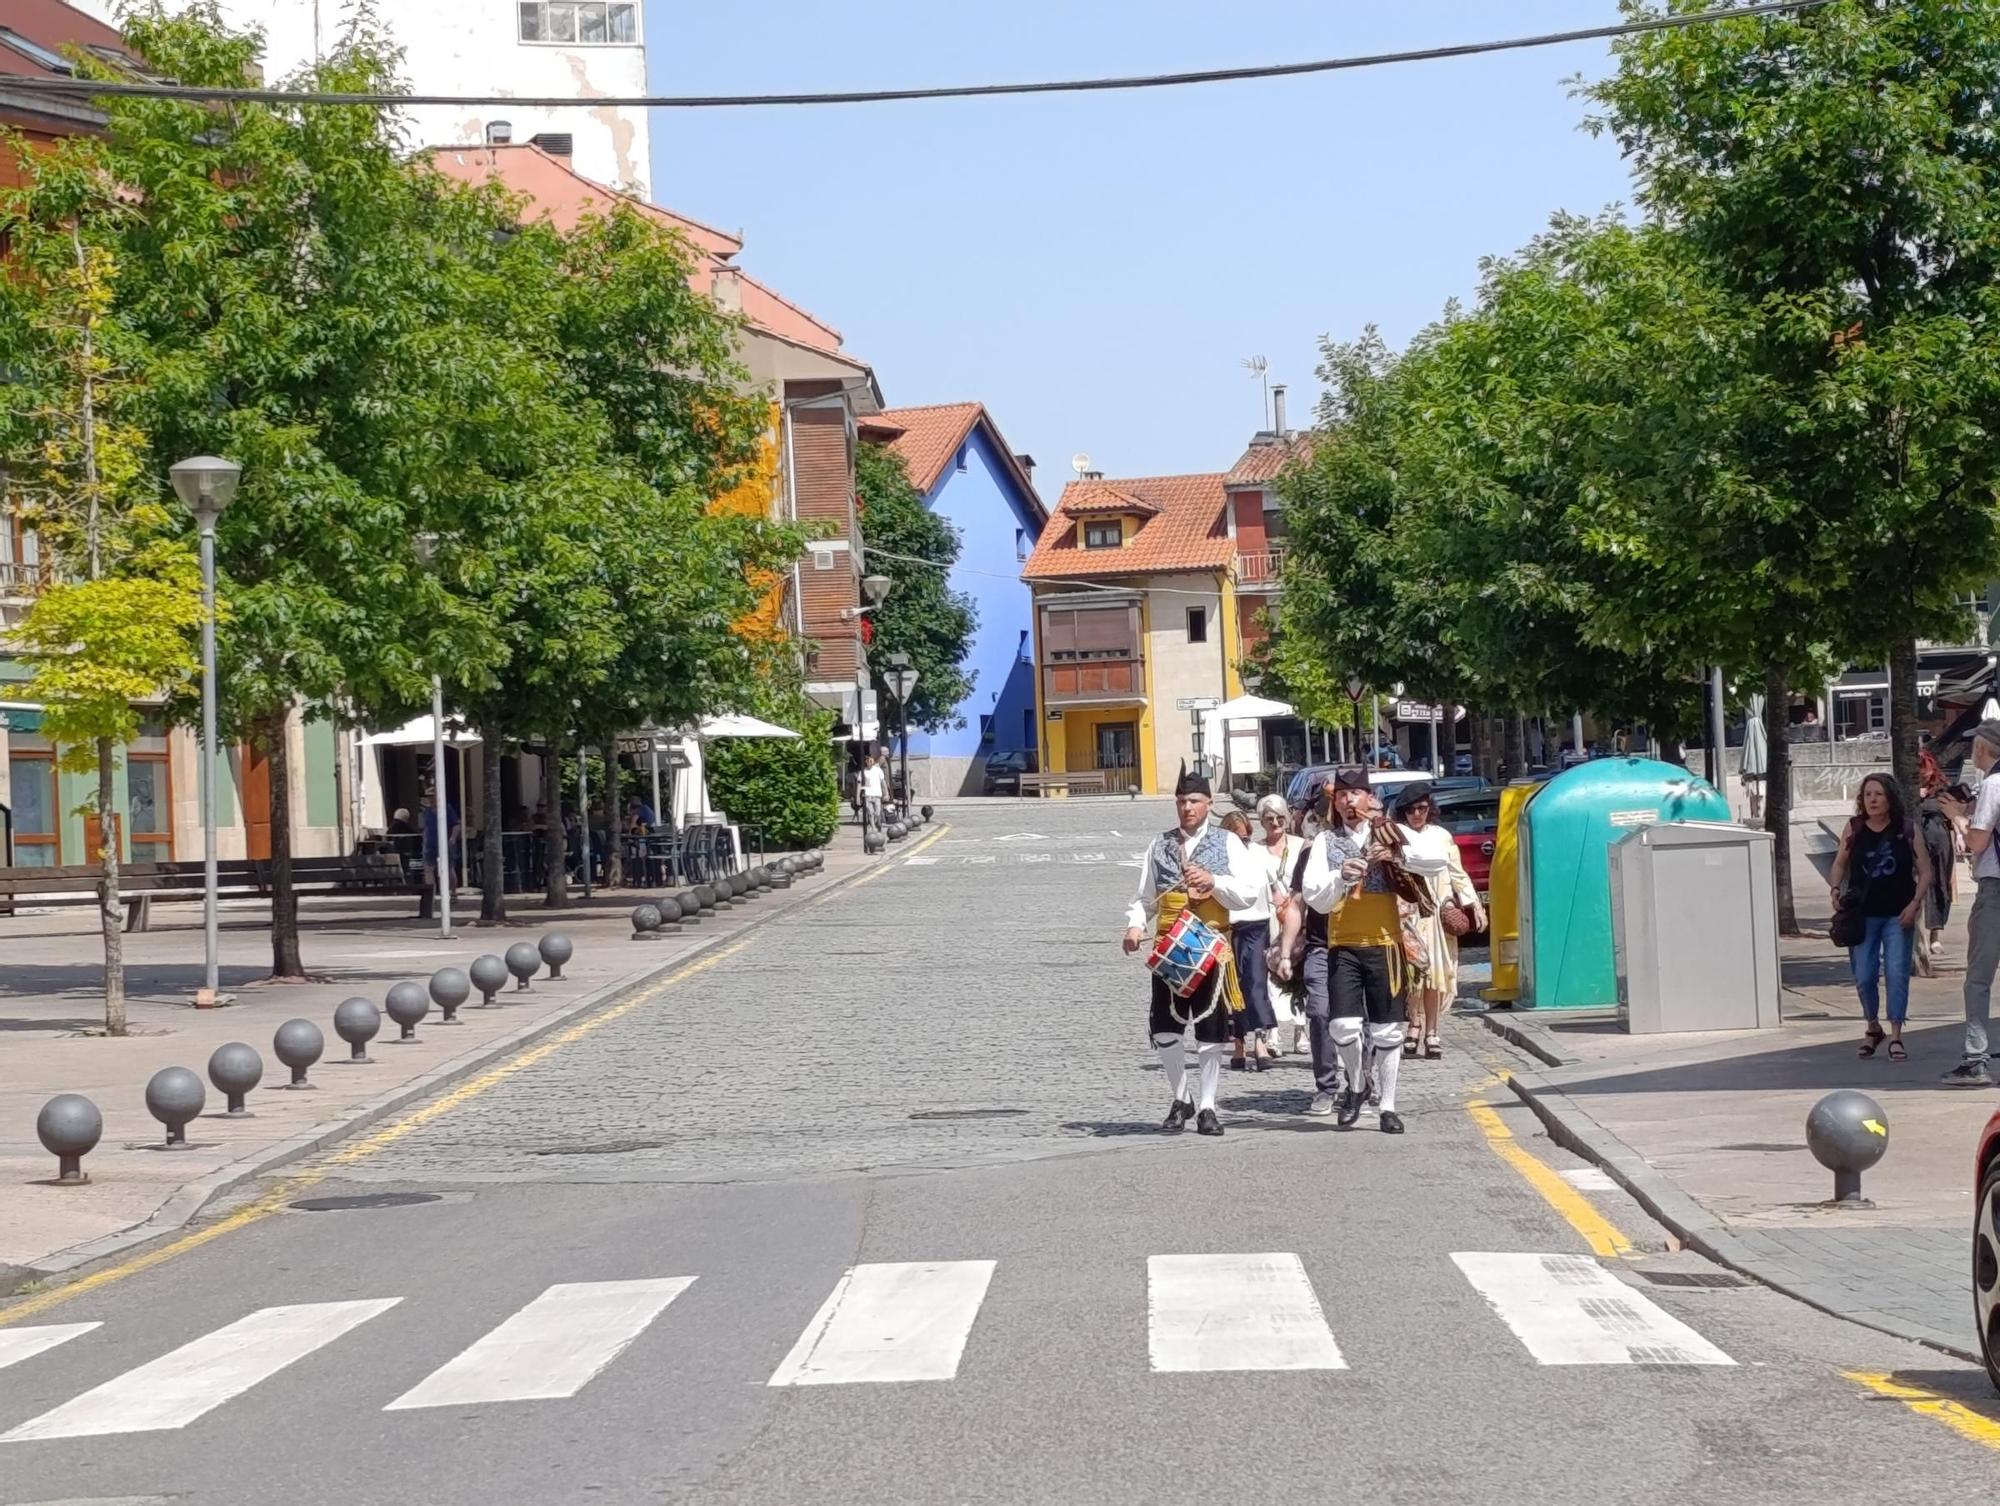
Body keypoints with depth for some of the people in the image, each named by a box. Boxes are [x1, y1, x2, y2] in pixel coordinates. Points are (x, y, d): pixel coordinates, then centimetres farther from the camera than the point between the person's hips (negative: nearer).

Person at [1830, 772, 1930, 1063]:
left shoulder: (1907, 829, -3)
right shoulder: (1854, 829, 1)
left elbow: (1925, 871, 1)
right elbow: (1840, 863, 14)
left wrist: (1914, 903, -11)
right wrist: (1836, 891, -3)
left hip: (1898, 915, -2)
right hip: (1863, 915, 2)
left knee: (1897, 973, -9)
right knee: (1864, 977, 3)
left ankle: (1896, 1037, -3)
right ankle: (1872, 1027, 28)